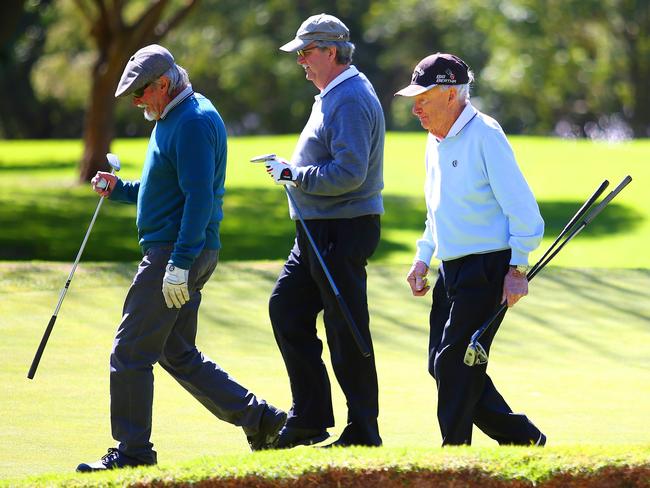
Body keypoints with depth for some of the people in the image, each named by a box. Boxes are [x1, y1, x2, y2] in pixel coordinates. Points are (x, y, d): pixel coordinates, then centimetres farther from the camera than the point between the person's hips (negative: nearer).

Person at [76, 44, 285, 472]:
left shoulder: (193, 123, -16)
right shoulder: (171, 119, 18)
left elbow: (199, 197, -22)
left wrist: (179, 264, -27)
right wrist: (118, 189, 13)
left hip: (176, 253, -11)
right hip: (179, 255, 11)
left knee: (130, 352, -6)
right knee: (177, 354, 14)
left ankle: (133, 450, 0)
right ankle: (258, 418, 13)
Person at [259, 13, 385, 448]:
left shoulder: (351, 101, -18)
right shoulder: (333, 95, 16)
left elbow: (349, 174, -26)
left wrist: (292, 174, -17)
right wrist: (292, 169, 9)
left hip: (343, 232, -11)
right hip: (318, 232, 11)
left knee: (346, 331, -5)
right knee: (287, 308, 12)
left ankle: (363, 433, 2)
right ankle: (311, 417, 18)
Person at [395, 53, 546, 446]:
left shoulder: (484, 136, -14)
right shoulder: (435, 141, 14)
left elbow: (521, 206, -16)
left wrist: (518, 269, -18)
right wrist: (423, 259, 17)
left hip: (488, 269, -9)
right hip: (452, 269, 9)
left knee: (456, 363, -10)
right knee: (442, 365, 7)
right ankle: (522, 438, 17)